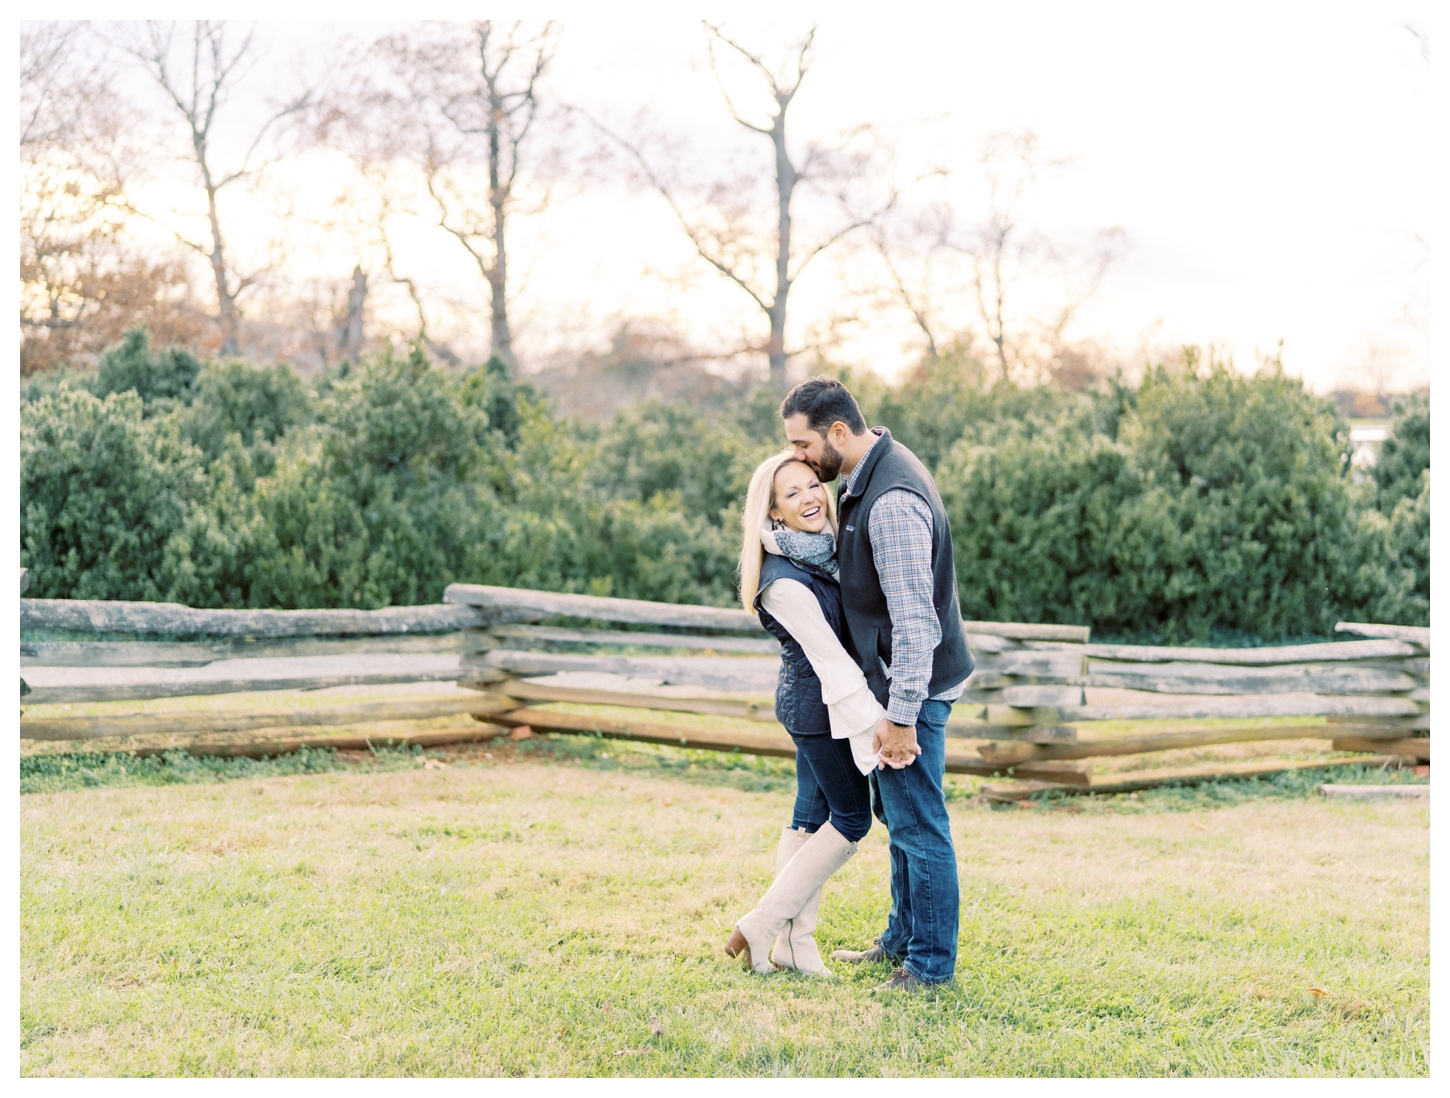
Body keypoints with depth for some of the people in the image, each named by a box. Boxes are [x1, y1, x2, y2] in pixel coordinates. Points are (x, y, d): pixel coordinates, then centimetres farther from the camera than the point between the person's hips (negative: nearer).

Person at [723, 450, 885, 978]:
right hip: (820, 703, -9)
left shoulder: (824, 548, 2)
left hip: (810, 702, 9)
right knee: (851, 819, 0)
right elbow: (829, 657, -25)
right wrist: (875, 723, -24)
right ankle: (762, 926, 4)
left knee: (812, 816, 11)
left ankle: (794, 943, 16)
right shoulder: (784, 580, -24)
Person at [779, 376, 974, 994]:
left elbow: (914, 619, -26)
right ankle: (902, 939, 33)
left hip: (913, 686, -11)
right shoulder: (865, 476, 8)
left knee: (917, 823, -3)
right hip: (893, 683, 11)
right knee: (896, 814, 20)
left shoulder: (892, 502, -25)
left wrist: (901, 715, -25)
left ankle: (931, 962, 6)